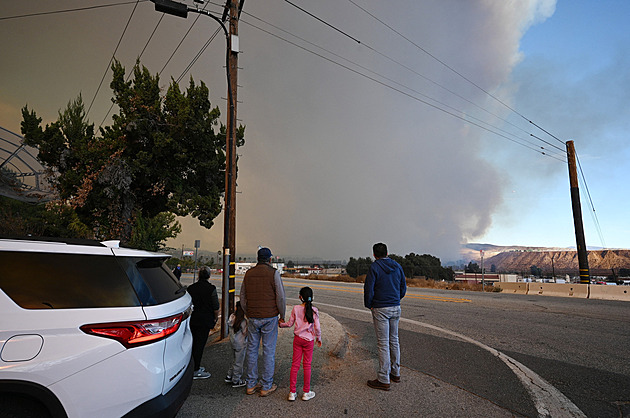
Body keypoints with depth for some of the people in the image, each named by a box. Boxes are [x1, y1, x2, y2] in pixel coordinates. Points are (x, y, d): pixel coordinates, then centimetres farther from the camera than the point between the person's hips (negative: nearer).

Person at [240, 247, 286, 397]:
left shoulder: (248, 273, 5)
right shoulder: (273, 273, -9)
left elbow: (243, 297, 10)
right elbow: (280, 297, -12)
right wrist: (282, 315, 1)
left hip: (253, 318, 4)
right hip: (269, 318, -4)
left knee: (252, 350, 14)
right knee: (269, 351, 6)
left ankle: (251, 385, 23)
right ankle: (266, 386, 15)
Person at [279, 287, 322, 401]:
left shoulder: (296, 308, -7)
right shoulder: (314, 310, -11)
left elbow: (290, 323, 1)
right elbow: (317, 327, -9)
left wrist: (281, 324, 20)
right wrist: (319, 338, 8)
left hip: (297, 339, 1)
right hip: (309, 340, -1)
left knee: (295, 364, 9)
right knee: (307, 365, 9)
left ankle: (292, 392, 15)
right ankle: (306, 392, 18)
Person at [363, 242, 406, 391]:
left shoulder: (374, 267, -11)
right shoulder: (397, 266, 6)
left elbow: (368, 289, -14)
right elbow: (403, 288, 10)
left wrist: (369, 305, 1)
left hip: (380, 309, -6)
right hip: (396, 308, 6)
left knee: (383, 344, -1)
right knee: (394, 340, 18)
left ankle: (383, 380, 7)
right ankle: (395, 373, 29)